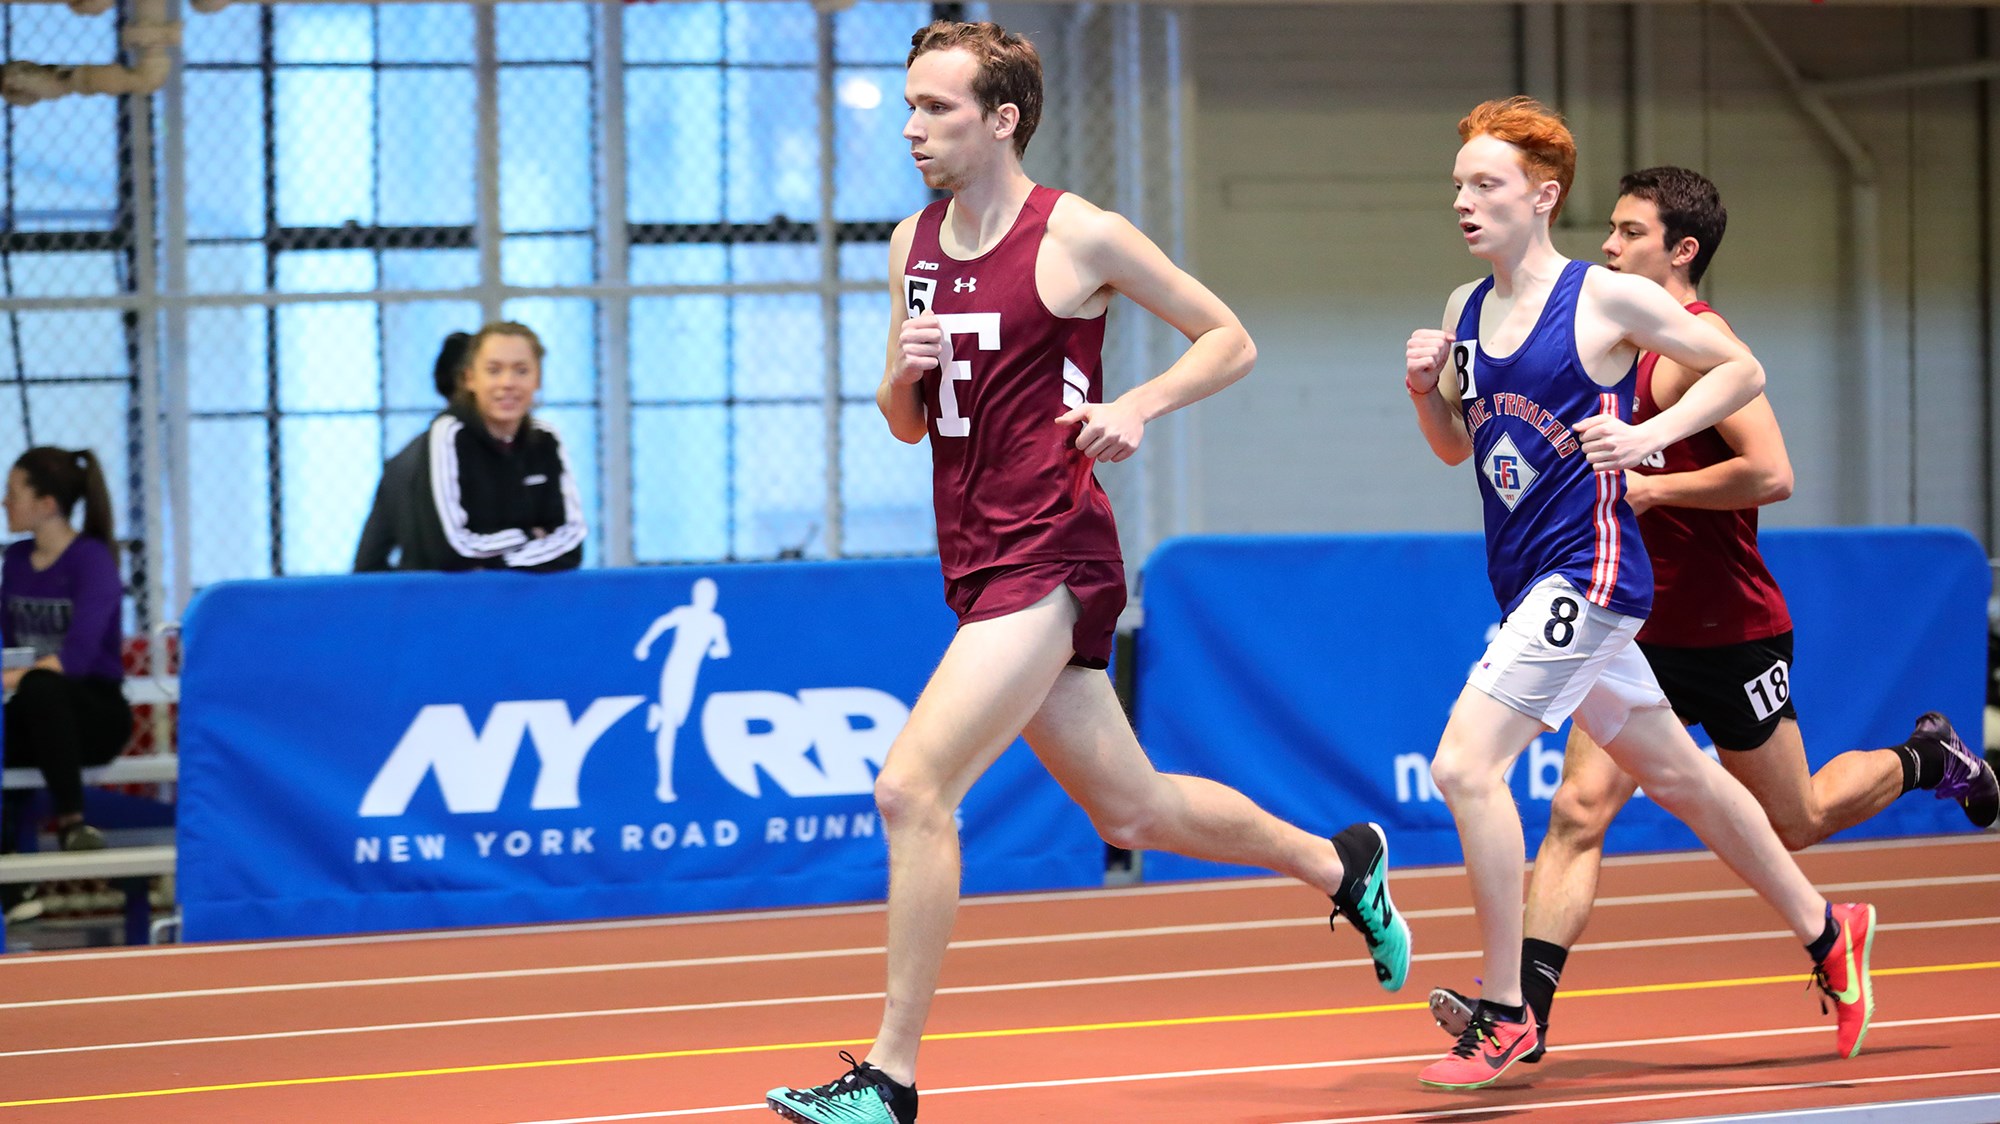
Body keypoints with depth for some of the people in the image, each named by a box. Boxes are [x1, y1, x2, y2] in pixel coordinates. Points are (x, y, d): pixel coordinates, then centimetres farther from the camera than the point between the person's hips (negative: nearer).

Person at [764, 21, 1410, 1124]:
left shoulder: (1078, 236, -8)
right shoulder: (914, 244, 11)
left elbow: (1229, 339, 0)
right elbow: (907, 424, 18)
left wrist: (1138, 404, -16)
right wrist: (904, 376, -4)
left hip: (1049, 561, -8)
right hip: (979, 564, 8)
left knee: (911, 788, -18)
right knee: (1131, 808, 18)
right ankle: (1340, 863, 41)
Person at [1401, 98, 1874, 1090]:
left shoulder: (1606, 299, -9)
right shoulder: (1466, 310, 10)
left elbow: (1742, 369, -2)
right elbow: (1457, 448, 22)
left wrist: (1649, 434, -15)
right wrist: (1425, 392, 1)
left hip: (1587, 573, -8)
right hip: (1526, 587, 8)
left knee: (1465, 764, -19)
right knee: (1674, 776, 18)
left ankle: (1504, 1016, -12)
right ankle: (1827, 932, 34)